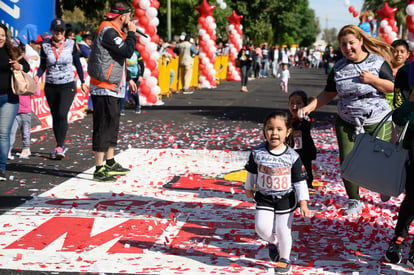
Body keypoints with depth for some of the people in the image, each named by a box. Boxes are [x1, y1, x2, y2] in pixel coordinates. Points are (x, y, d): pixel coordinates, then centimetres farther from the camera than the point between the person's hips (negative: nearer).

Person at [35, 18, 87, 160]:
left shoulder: (71, 44, -1)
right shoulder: (45, 46, 1)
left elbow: (77, 64, 8)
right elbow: (43, 66, 8)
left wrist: (83, 82, 11)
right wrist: (37, 76, -11)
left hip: (68, 86, -3)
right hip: (51, 86, 3)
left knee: (62, 114, -17)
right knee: (55, 116, 8)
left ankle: (59, 147, -15)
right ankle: (60, 146, 19)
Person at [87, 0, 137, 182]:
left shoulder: (114, 32, 16)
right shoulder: (108, 32, -17)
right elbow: (128, 52, -23)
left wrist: (128, 79, 25)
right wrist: (132, 33, -9)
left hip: (113, 89, 11)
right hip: (104, 89, -11)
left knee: (112, 126, 18)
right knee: (103, 127, -8)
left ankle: (110, 163, 29)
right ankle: (99, 170, -5)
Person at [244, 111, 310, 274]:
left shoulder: (292, 156, -15)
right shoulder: (257, 153, -12)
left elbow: (300, 181, -8)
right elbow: (251, 172, 6)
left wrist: (303, 203, -9)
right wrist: (248, 188, 19)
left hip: (286, 199, -1)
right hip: (264, 198, 1)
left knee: (283, 230, 5)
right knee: (262, 228, -8)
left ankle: (284, 259, 29)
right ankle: (272, 242, 27)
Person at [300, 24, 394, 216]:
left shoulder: (378, 62, -4)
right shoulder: (339, 67, 4)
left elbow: (392, 87, -3)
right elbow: (329, 93, 10)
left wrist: (372, 80, -18)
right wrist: (310, 107, -2)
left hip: (377, 123, -2)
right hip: (347, 123, 3)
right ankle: (354, 202, 15)